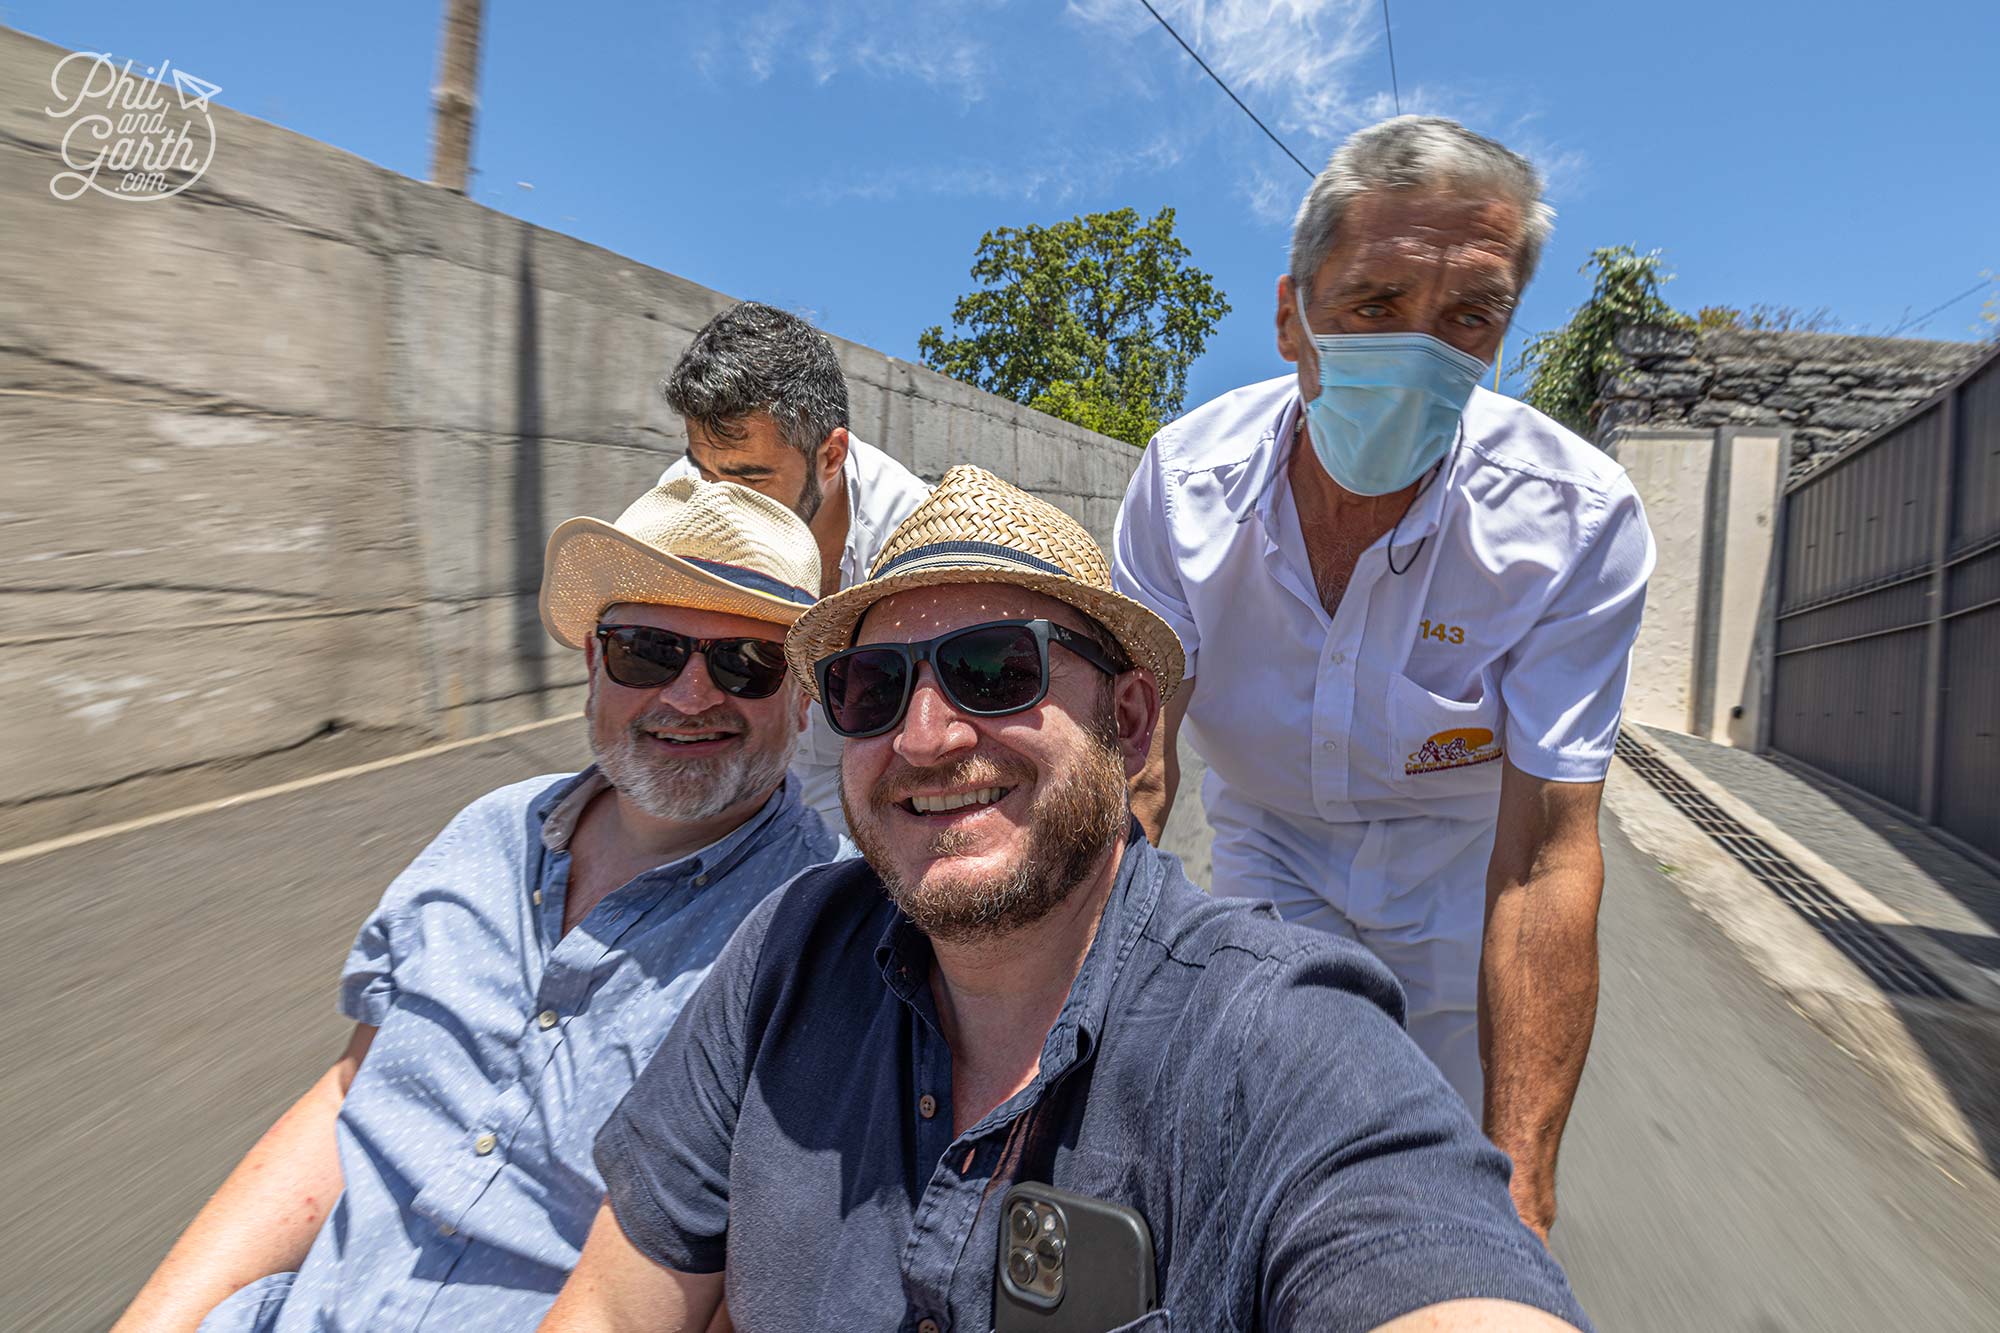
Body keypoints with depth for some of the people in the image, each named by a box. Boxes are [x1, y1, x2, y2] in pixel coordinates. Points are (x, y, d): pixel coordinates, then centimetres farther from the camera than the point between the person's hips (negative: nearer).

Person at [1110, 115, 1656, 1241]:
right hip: (1268, 846, 1)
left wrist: (1520, 1189, -30)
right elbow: (1134, 774, -24)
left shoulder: (1579, 520, -27)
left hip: (1456, 876, 0)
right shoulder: (1187, 478, -23)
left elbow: (1545, 860, -28)